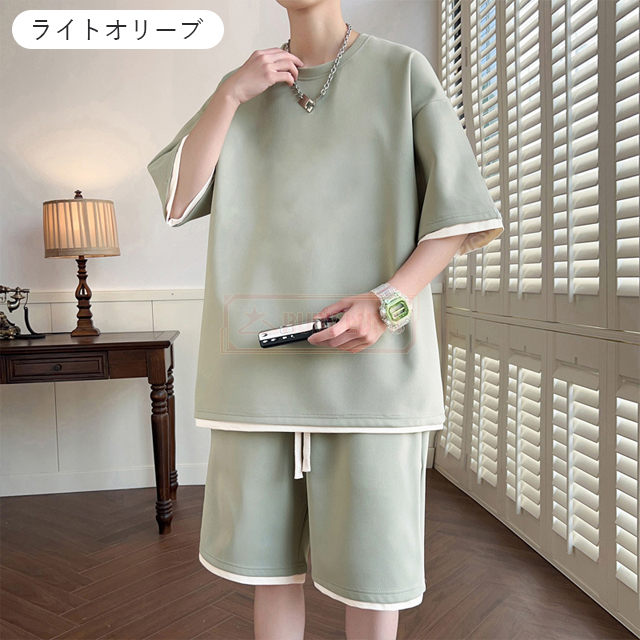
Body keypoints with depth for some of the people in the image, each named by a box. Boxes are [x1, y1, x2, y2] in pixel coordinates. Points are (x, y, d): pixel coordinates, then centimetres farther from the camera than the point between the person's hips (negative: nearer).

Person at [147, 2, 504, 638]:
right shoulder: (243, 88, 17)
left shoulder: (403, 70, 7)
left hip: (369, 357, -2)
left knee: (369, 560, 4)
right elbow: (177, 200, 6)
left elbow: (461, 212, 1)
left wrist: (389, 301, -14)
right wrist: (231, 93, -2)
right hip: (260, 360, 3)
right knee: (268, 552, 11)